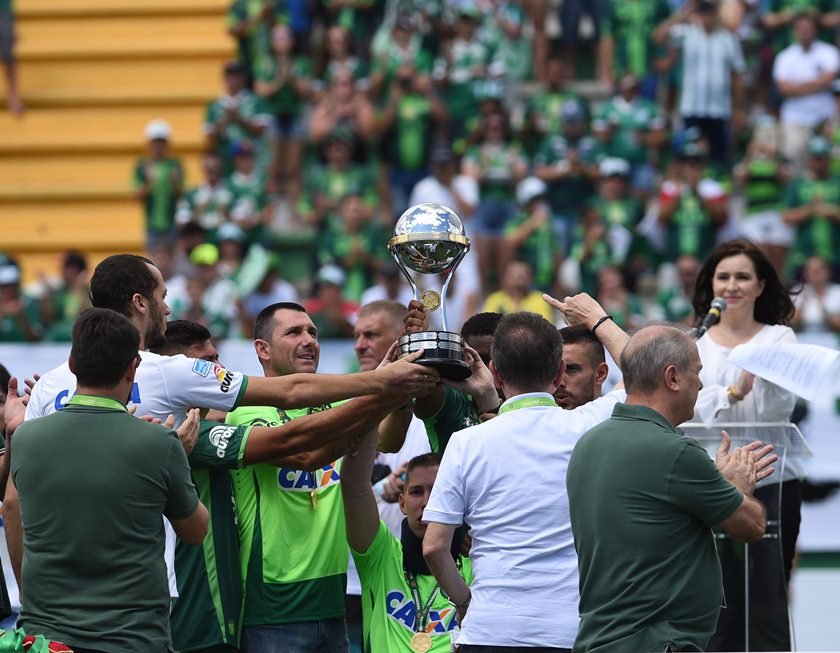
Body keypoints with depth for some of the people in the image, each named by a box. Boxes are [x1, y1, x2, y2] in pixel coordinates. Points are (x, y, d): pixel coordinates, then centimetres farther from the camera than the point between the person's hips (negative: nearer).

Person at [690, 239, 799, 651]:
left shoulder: (779, 338, 4)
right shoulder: (696, 344, 8)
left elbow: (781, 405, -10)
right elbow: (687, 409, -5)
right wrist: (734, 392, -24)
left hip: (772, 480, -1)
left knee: (768, 600, -3)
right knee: (720, 600, 1)